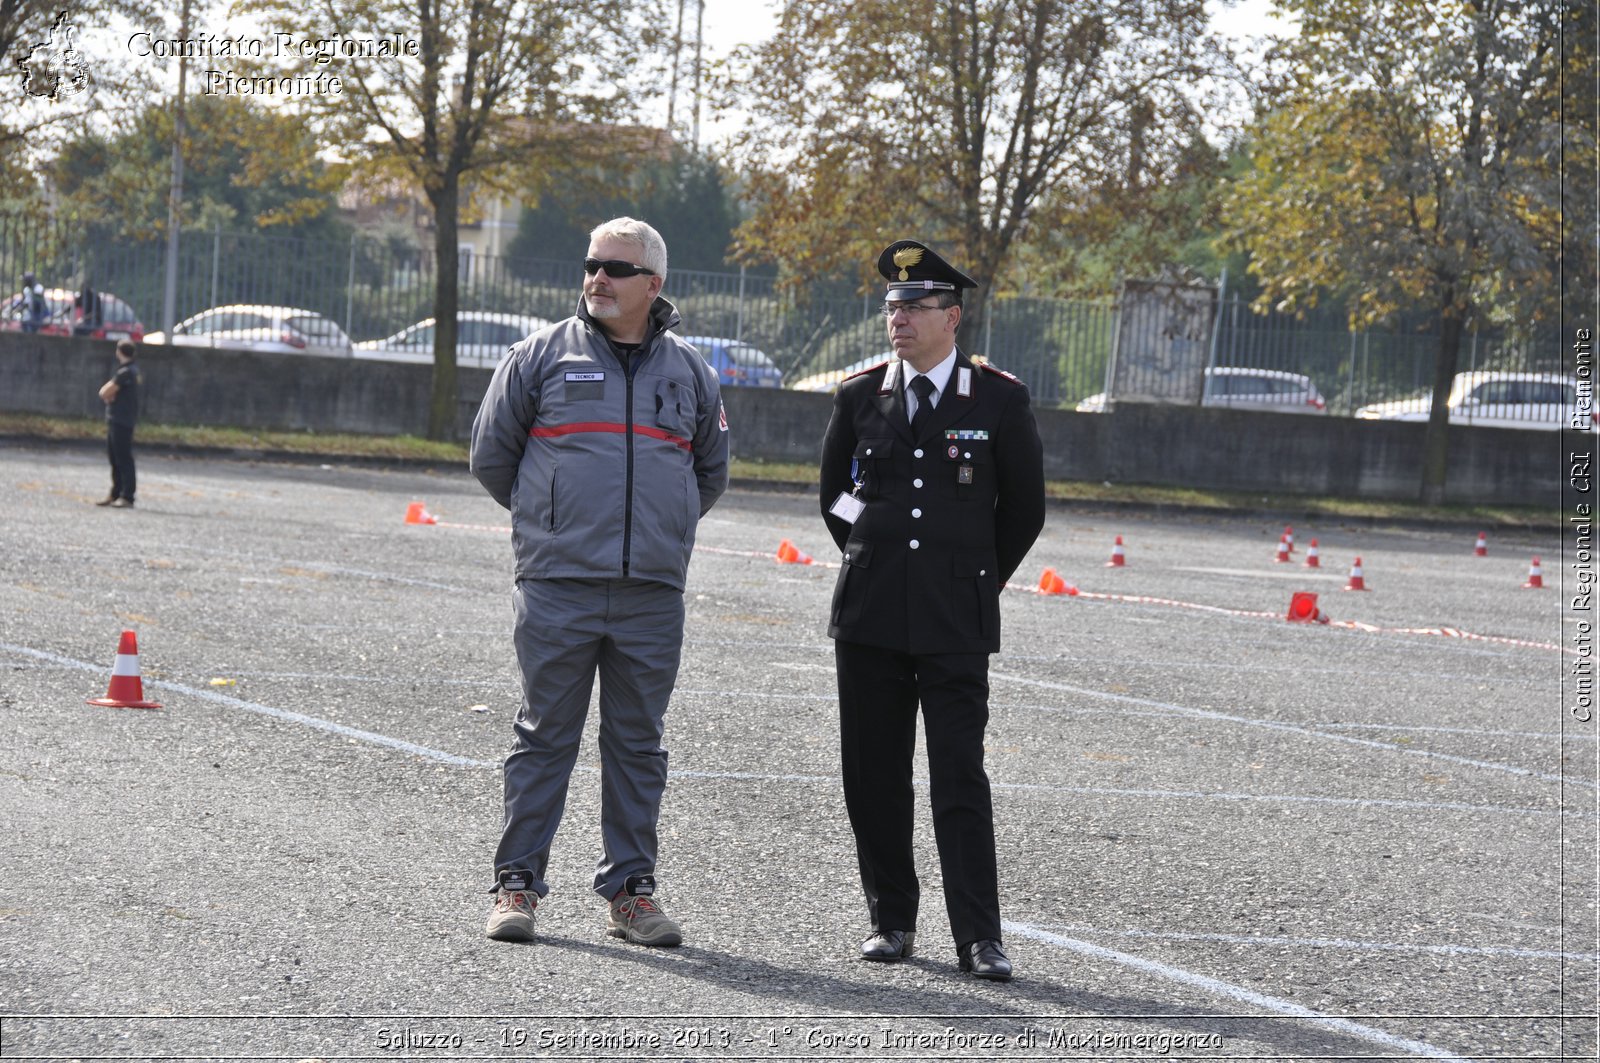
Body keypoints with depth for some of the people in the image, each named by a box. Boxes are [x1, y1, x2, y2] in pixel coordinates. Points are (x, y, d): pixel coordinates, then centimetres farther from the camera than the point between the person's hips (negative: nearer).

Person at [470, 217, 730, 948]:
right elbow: (491, 455, 10)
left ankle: (631, 889, 11)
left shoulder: (688, 373, 12)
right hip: (557, 588, -2)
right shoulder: (543, 356, 3)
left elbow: (710, 472, 25)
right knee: (545, 738, 0)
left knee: (638, 744, 6)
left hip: (652, 593, 2)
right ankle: (517, 883, 5)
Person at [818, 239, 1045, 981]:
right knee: (873, 777, 6)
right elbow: (835, 491, 21)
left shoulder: (999, 401, -1)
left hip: (955, 621, -3)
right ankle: (891, 920, 16)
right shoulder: (860, 397, 6)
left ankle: (978, 938, -8)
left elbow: (1025, 507, 9)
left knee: (961, 780, -8)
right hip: (869, 614, 3)